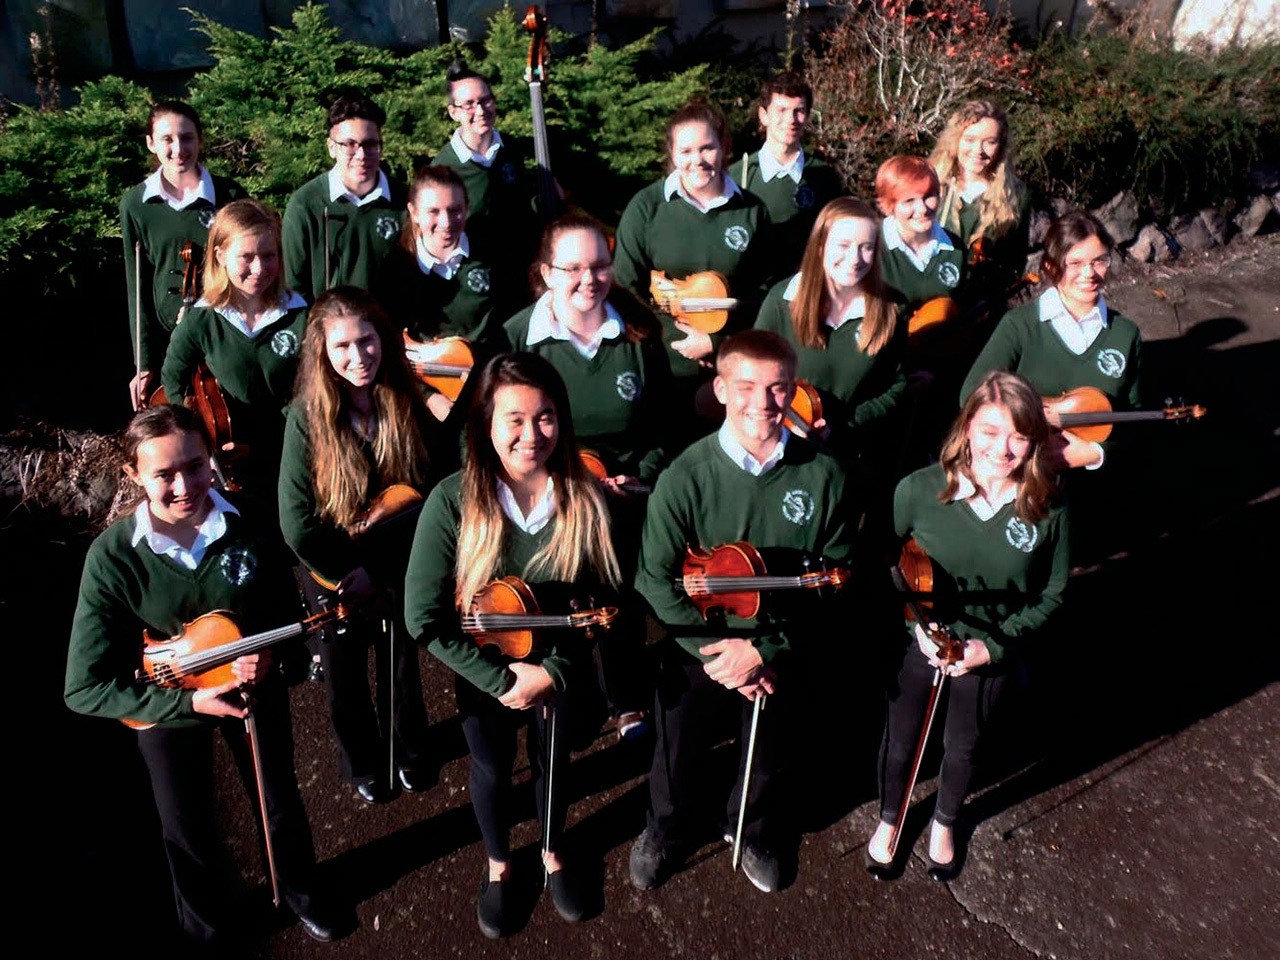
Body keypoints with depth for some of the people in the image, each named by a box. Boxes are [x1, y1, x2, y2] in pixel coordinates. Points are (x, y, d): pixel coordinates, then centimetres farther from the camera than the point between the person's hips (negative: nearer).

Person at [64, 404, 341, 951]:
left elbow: (285, 608, -3)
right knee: (189, 834, 17)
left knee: (282, 804, 21)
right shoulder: (113, 556, -26)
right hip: (166, 706, -1)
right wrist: (188, 701, -28)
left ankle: (300, 889, 53)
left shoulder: (246, 525, -20)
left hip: (256, 690, 2)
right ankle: (209, 931, 48)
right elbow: (83, 689, -23)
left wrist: (266, 654, -23)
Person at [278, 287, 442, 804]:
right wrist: (349, 576, -15)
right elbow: (297, 526, -19)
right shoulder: (307, 417, -20)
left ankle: (410, 750, 51)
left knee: (402, 669, 23)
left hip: (397, 574, 1)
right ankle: (362, 762, 48)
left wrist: (378, 571, -15)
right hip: (333, 579, -1)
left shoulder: (412, 406, -15)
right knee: (347, 684, 19)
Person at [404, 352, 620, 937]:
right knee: (491, 770, 25)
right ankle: (499, 865, 56)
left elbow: (604, 600, -12)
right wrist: (500, 677, -22)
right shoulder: (453, 501, -24)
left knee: (553, 762, 27)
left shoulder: (585, 498, -20)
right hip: (485, 677, -1)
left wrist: (556, 670, -21)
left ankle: (553, 853, 58)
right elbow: (423, 618, -21)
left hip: (561, 674, 1)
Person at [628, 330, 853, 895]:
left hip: (778, 653, 2)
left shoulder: (822, 475, -17)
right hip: (696, 651, -1)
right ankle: (666, 830, 55)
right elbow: (655, 578, -17)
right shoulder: (685, 477, -21)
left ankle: (755, 833, 58)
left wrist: (765, 649, -19)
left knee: (767, 760, 26)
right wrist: (714, 648, -23)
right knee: (678, 757, 22)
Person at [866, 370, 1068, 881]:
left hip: (991, 658, 1)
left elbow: (1051, 593, -8)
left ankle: (945, 822, 58)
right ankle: (888, 818, 54)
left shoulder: (1047, 508, -19)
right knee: (899, 743, 21)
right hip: (917, 646, -1)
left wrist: (993, 646, -18)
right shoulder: (919, 489, -22)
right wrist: (918, 625, -20)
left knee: (963, 747, 26)